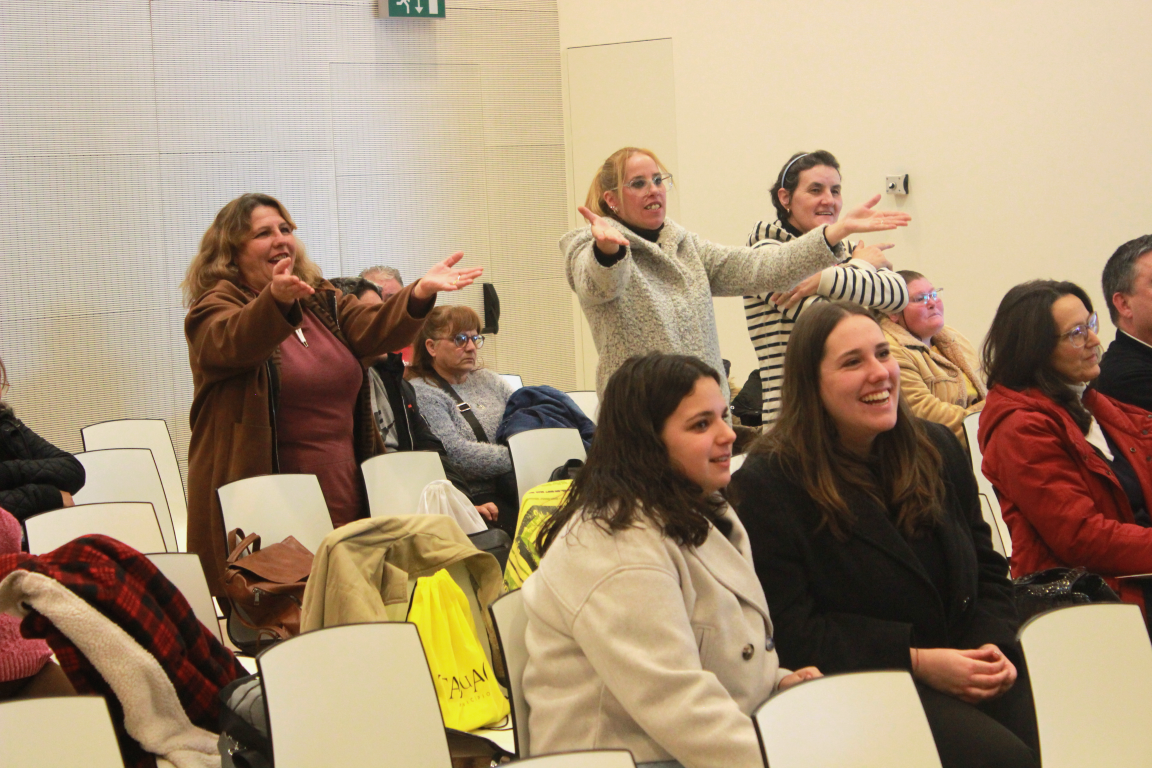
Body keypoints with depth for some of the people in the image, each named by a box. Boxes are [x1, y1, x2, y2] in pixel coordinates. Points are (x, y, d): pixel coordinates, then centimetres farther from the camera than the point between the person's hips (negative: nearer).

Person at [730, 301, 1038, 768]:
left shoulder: (937, 449, 14)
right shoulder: (766, 485, -6)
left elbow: (986, 567, 19)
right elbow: (791, 632, -9)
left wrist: (993, 647, -3)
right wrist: (915, 660, -15)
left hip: (972, 673, 6)